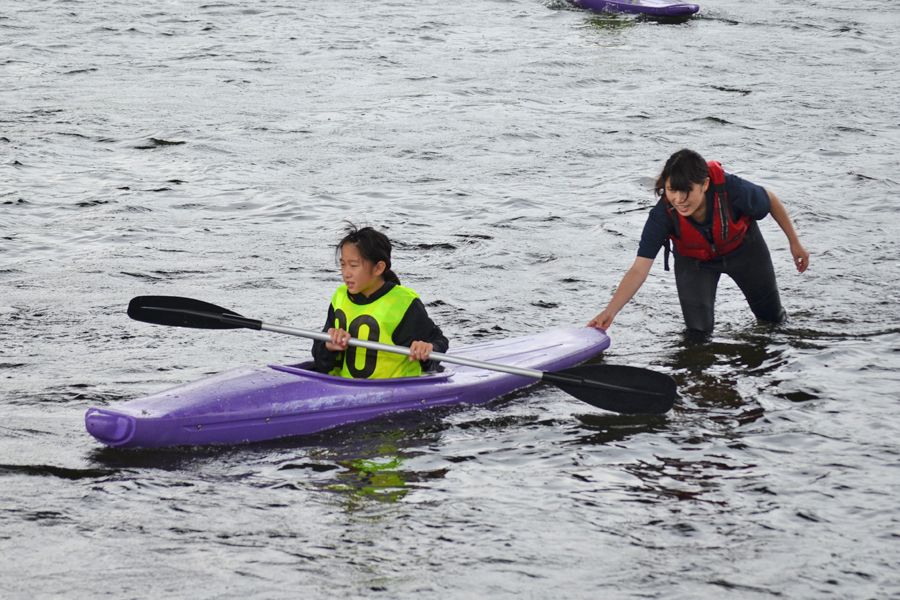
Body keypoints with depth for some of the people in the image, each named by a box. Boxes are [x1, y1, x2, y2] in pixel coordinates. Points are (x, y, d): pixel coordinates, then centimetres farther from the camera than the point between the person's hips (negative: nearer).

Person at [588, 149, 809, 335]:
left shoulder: (731, 189, -42)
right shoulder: (663, 215, -38)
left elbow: (770, 200, -19)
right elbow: (639, 270, -38)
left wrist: (795, 242, -8)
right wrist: (610, 311, -49)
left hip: (742, 248, 1)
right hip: (694, 260, -1)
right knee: (698, 330, -9)